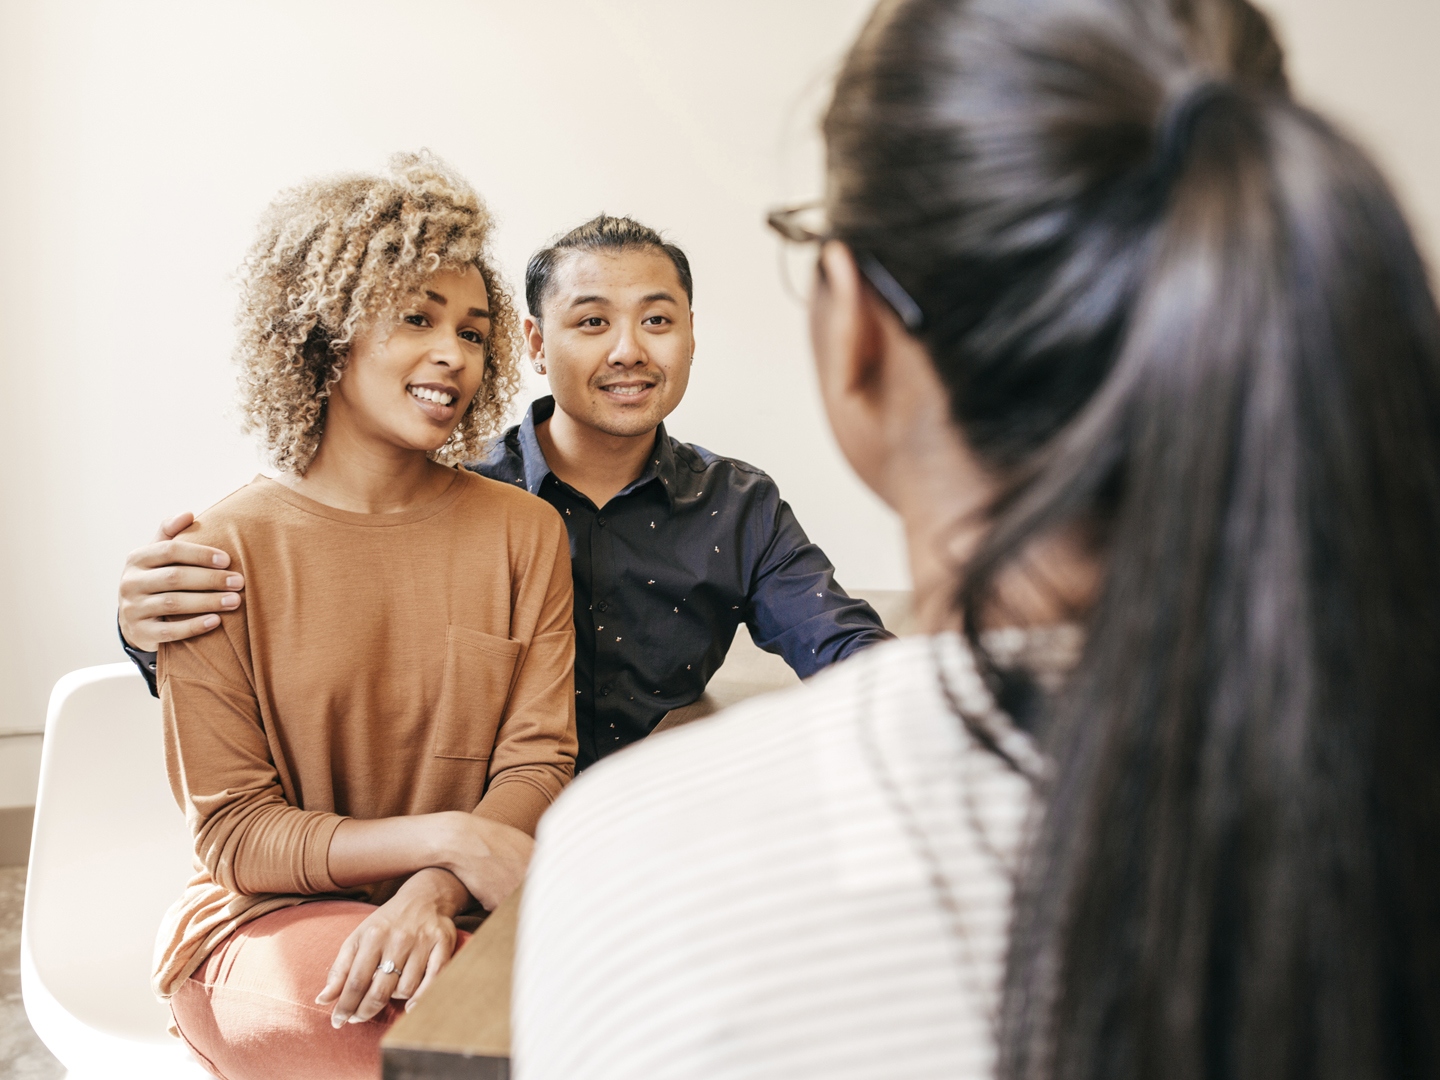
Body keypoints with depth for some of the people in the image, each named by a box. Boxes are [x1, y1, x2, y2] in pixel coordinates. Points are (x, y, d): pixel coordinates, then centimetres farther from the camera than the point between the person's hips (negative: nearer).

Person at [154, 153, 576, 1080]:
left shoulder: (525, 533, 2)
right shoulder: (219, 553, -6)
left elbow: (538, 762, -2)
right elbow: (234, 836, -6)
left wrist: (432, 893, -21)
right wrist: (445, 839, -20)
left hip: (456, 918, 3)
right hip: (269, 928, -3)